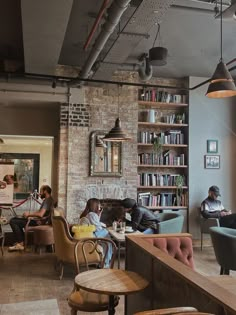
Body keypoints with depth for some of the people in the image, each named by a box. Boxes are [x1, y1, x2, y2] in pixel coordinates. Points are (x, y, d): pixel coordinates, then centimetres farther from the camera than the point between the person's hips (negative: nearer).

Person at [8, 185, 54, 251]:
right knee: (15, 219, 18)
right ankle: (21, 240, 13)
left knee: (13, 221, -13)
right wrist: (29, 213, 7)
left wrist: (29, 214, -15)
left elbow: (40, 214, -30)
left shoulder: (48, 200, -19)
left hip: (39, 223, -11)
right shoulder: (47, 200, 15)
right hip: (39, 221, 11)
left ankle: (20, 244, -9)